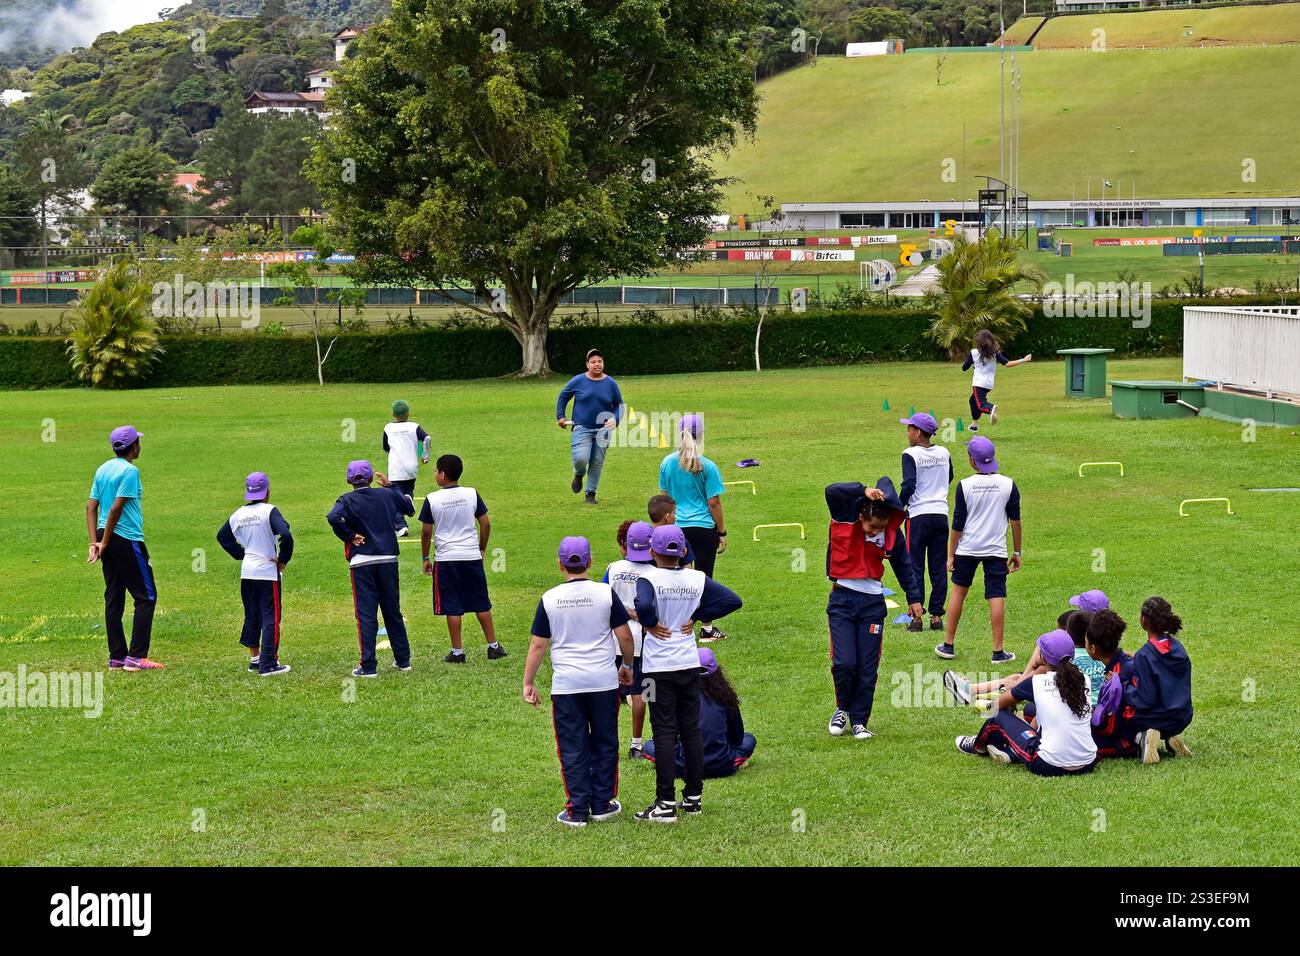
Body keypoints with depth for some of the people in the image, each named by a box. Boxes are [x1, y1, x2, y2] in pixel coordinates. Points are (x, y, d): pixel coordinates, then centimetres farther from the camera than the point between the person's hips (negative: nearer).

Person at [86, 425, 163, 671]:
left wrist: (94, 542, 2)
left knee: (114, 599, 10)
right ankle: (136, 656, -7)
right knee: (146, 597, -1)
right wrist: (105, 543, -13)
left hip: (108, 539, 8)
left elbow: (91, 506, 7)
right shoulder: (130, 470, -12)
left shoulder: (102, 469, 12)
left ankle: (116, 657, 12)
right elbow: (116, 508, -18)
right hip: (128, 540, -8)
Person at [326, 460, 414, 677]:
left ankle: (368, 666, -4)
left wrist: (349, 536, -11)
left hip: (361, 563, -3)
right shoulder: (386, 495, 5)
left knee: (366, 614, -1)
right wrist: (390, 486, 28)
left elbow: (333, 517, -24)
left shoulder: (347, 500, -3)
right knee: (393, 612, 14)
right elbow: (410, 508, 22)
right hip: (388, 560, 3)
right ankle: (403, 659, 21)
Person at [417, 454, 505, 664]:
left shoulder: (432, 499, -7)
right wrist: (482, 549, 17)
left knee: (452, 607, 3)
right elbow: (486, 524, 3)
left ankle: (457, 652, 6)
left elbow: (426, 532, -3)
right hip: (472, 556, 2)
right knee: (482, 605, 12)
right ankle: (493, 646, 16)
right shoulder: (472, 494, -1)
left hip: (446, 559, -2)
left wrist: (425, 558, 10)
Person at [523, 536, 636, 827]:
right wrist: (627, 666, 17)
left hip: (565, 684, 0)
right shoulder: (605, 593, -4)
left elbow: (538, 645, 0)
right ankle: (602, 805, 19)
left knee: (573, 748, 6)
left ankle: (577, 810, 7)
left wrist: (528, 683, 8)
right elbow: (625, 636, 0)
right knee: (604, 744, 14)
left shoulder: (549, 599, -3)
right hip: (604, 681, 0)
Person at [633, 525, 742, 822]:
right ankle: (694, 797, 18)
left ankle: (666, 803, -2)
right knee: (691, 730, 12)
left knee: (664, 733, -1)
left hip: (659, 667, -4)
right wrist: (695, 617, 2)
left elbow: (643, 605, -34)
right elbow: (732, 600, -3)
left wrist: (650, 623, -13)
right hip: (690, 664, 4)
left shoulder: (649, 579, -14)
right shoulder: (697, 579, 0)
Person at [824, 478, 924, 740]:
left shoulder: (893, 533, -4)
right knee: (844, 663, -10)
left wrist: (914, 598, 17)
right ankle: (843, 708, 16)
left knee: (867, 669, 1)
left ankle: (859, 720, 15)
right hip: (842, 600, -2)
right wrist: (864, 490, -35)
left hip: (873, 602, 2)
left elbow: (903, 565, 11)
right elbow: (832, 491, -28)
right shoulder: (845, 518, -10)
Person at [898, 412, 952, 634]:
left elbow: (909, 485, -17)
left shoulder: (910, 455, -10)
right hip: (941, 514, 5)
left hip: (918, 515, -5)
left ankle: (916, 617, -1)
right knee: (939, 568, 8)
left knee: (915, 568, 1)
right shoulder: (944, 453, 7)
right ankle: (937, 616, 9)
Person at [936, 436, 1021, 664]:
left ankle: (948, 645, 18)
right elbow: (1015, 521, 2)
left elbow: (957, 524, -4)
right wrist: (1017, 553, 11)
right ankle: (998, 652, -1)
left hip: (967, 548, 0)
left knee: (958, 592, 13)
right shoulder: (1008, 485, -4)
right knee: (997, 598, 0)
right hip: (996, 550, 0)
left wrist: (951, 555, 3)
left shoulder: (965, 485, -7)